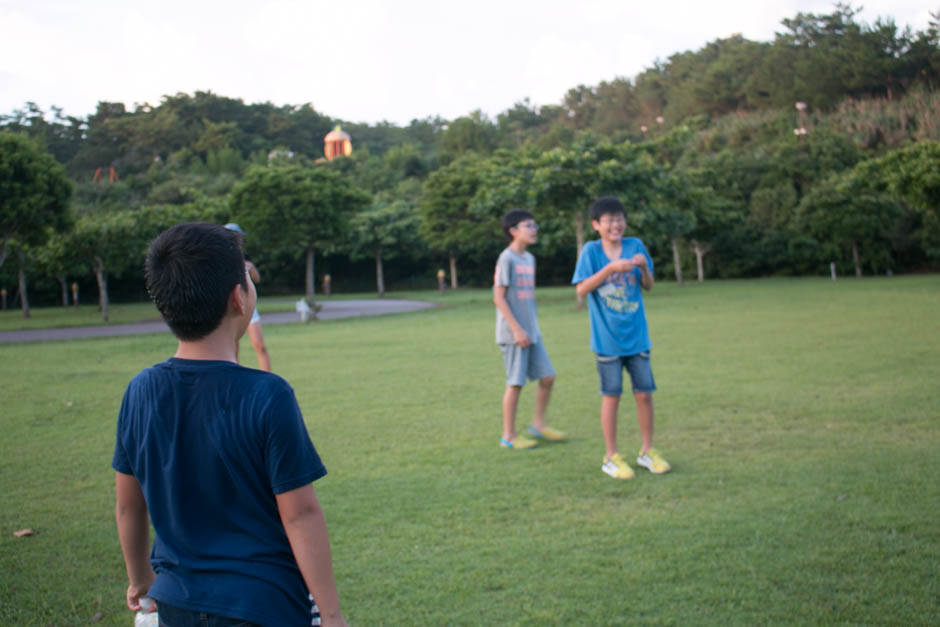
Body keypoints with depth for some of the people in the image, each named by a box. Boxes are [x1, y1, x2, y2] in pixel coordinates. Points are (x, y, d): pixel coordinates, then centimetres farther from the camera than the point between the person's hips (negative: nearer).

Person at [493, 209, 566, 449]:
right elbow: (498, 298, -15)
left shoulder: (529, 259, 13)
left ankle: (538, 424, 21)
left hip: (531, 332, 8)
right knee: (515, 382, -3)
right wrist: (517, 330, -18)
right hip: (513, 333, -8)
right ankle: (509, 435, 8)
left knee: (547, 376, 7)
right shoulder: (506, 259, -11)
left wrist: (533, 328, 16)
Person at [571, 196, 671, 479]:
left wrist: (644, 267, -16)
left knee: (644, 393, 7)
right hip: (607, 338, -3)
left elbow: (648, 286, 5)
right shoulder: (591, 250, -6)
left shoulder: (635, 245, 2)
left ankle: (647, 451, 23)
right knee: (611, 395, 3)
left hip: (636, 335, 3)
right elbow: (582, 288, -14)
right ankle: (611, 457, 16)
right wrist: (611, 268, -23)